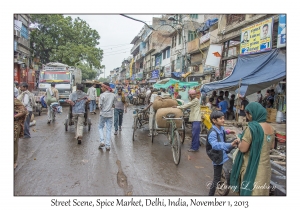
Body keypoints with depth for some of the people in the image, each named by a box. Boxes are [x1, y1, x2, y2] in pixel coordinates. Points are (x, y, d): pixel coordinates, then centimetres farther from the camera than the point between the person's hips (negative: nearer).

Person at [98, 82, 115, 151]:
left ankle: (102, 142, 5)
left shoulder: (102, 95, -11)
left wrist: (101, 110, 9)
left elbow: (100, 106, -9)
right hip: (110, 114, 3)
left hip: (103, 114, -3)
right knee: (109, 130, 8)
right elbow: (113, 104, 6)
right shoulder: (113, 95, 2)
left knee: (100, 127, 17)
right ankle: (108, 146, 10)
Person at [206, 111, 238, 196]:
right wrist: (230, 145, -57)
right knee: (216, 180, 2)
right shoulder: (212, 133, -27)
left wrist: (226, 132, 11)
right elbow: (215, 145, -46)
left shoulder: (221, 128, 1)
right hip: (218, 158, -8)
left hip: (224, 156, 8)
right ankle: (211, 194, 17)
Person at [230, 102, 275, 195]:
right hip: (265, 167, 7)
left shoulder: (252, 128, -22)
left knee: (250, 190, 8)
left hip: (252, 168, -7)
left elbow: (243, 149, -20)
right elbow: (271, 146, 15)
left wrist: (240, 141, -1)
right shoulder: (270, 128, 2)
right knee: (261, 190, 20)